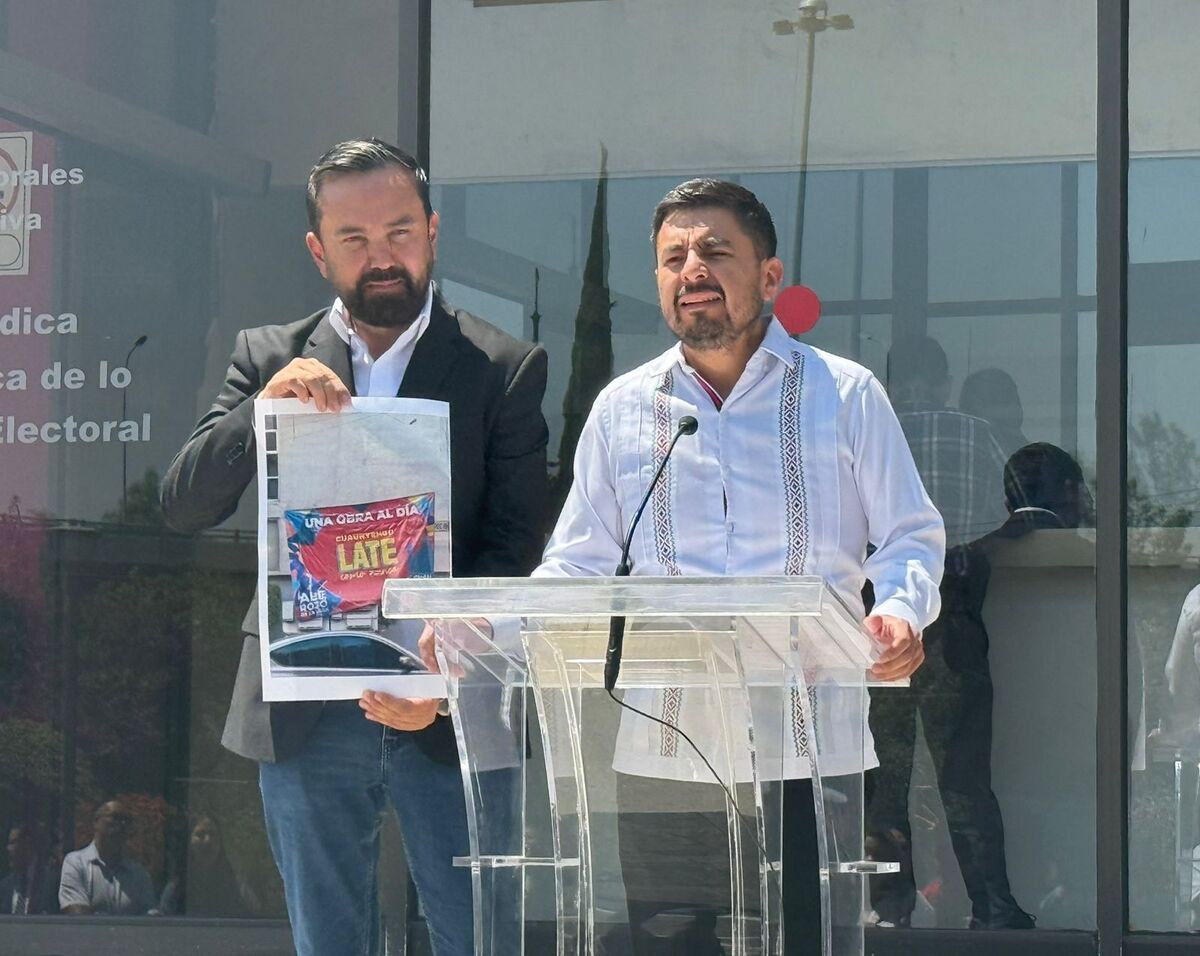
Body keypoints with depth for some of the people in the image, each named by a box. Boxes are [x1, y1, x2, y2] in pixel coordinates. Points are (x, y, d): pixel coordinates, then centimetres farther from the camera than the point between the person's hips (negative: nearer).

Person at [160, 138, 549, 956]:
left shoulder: (503, 369, 2)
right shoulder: (268, 360, 9)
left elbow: (513, 552, -3)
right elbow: (184, 506, 0)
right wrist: (267, 404, -17)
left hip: (449, 714, -2)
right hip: (305, 719, 2)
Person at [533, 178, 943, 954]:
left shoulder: (845, 396, 7)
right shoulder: (623, 409, 14)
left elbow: (910, 537, 8)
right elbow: (578, 564, 15)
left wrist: (901, 613, -14)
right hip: (660, 750, 2)